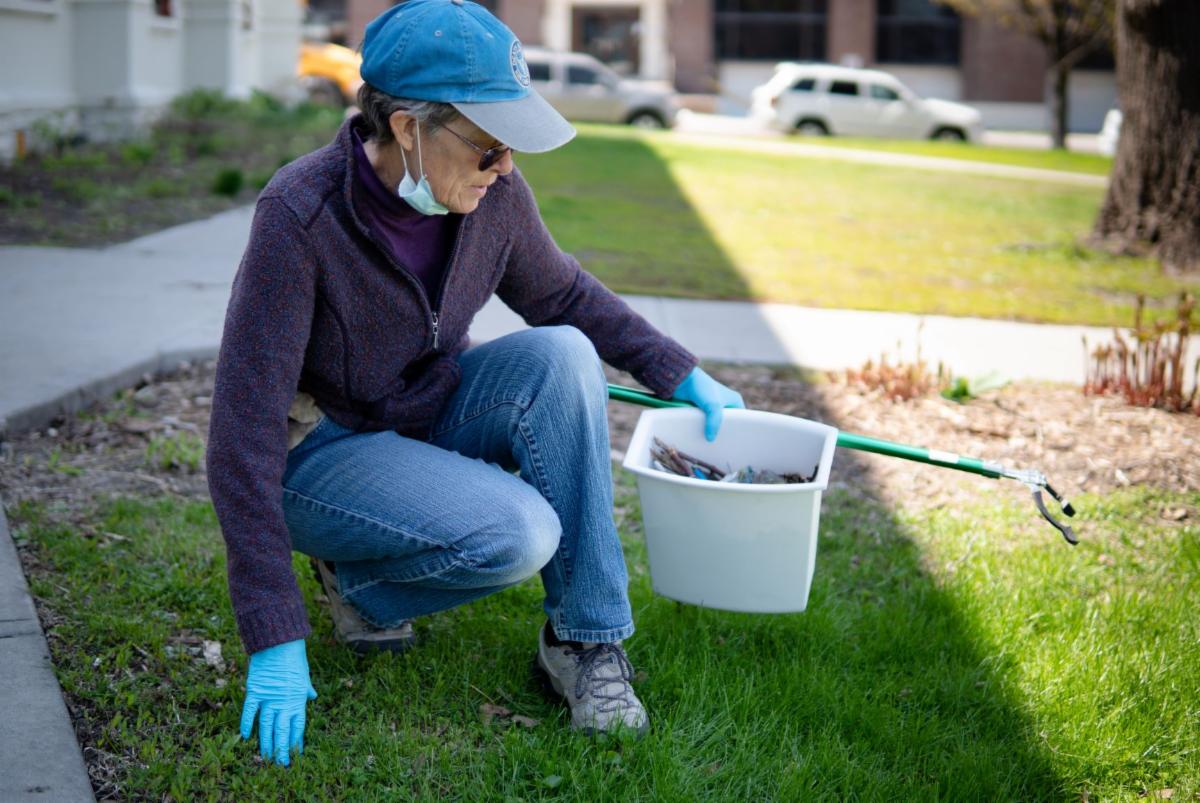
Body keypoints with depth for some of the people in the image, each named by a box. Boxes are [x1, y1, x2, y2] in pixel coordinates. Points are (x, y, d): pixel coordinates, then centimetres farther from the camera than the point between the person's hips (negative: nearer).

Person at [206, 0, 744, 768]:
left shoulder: (493, 193, -13)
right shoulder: (301, 215, -29)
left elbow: (562, 294, 10)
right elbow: (244, 429, -29)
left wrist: (681, 373, 3)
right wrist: (276, 640, -30)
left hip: (429, 414, 6)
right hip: (319, 448, -6)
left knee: (562, 354, -23)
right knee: (517, 533, -30)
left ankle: (585, 638, -13)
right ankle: (358, 581, 1)